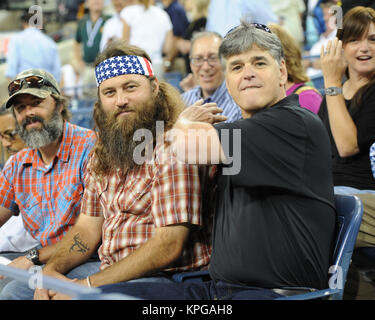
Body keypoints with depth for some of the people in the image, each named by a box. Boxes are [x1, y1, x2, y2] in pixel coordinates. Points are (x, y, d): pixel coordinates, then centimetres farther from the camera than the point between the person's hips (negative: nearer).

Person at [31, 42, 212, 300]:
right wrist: (51, 270, -6)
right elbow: (89, 226, 14)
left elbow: (169, 246, -21)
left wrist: (88, 285, -20)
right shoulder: (102, 155, 12)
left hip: (169, 278, -7)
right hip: (108, 274, 7)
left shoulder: (174, 149, -15)